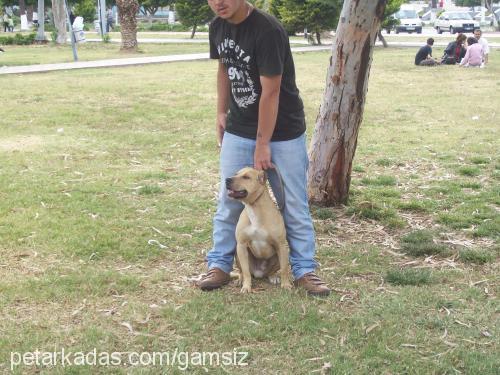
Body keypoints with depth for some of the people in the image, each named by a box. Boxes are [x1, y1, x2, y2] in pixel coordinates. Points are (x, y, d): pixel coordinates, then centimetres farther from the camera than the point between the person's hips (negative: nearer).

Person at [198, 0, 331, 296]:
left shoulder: (267, 30, -24)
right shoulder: (218, 27, -1)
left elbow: (270, 92, -22)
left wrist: (263, 145, -19)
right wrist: (222, 113, 9)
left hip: (283, 133, -5)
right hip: (238, 132, 6)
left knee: (294, 205, 4)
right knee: (229, 201, 8)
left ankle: (304, 270, 16)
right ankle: (220, 266, 19)